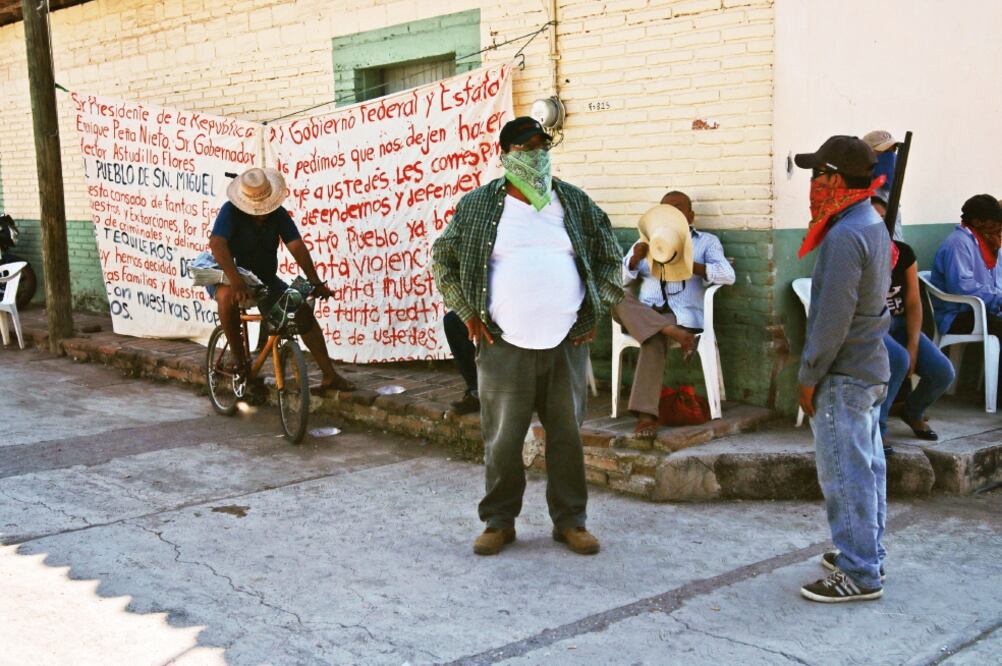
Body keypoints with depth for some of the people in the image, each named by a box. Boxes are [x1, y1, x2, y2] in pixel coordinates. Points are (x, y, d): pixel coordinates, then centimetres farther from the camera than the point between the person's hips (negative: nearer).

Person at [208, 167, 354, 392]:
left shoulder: (278, 214, -10)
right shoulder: (230, 211, -21)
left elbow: (297, 246, -20)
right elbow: (217, 243, -36)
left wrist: (315, 282, -33)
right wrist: (236, 280, -50)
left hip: (265, 279, 4)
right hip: (228, 276, -4)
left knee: (303, 311, -11)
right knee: (228, 296, -39)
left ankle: (330, 375, -7)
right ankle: (238, 358, -18)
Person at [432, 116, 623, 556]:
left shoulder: (576, 203, 9)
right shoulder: (477, 206, 2)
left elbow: (609, 258, 17)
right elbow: (443, 259, 9)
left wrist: (595, 312, 9)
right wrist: (469, 315, 3)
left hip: (567, 343, 2)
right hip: (504, 345, -2)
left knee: (567, 435, 8)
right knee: (502, 438, 3)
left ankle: (570, 521, 21)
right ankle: (499, 521, 19)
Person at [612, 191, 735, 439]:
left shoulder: (707, 241, 16)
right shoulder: (647, 240, 24)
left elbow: (728, 275, -2)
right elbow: (620, 278, 12)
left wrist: (689, 265, -16)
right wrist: (635, 258, -11)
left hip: (683, 314, -4)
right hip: (645, 314, 4)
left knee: (655, 338, -36)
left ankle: (646, 414, -41)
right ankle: (674, 333, -39)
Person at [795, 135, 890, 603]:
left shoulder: (844, 237, -21)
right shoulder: (875, 227, 11)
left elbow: (832, 318, -23)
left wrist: (809, 376, -14)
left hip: (843, 376, -10)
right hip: (871, 369, 10)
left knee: (845, 475, -3)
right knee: (868, 467, 17)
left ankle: (858, 575, 4)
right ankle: (868, 555, 28)